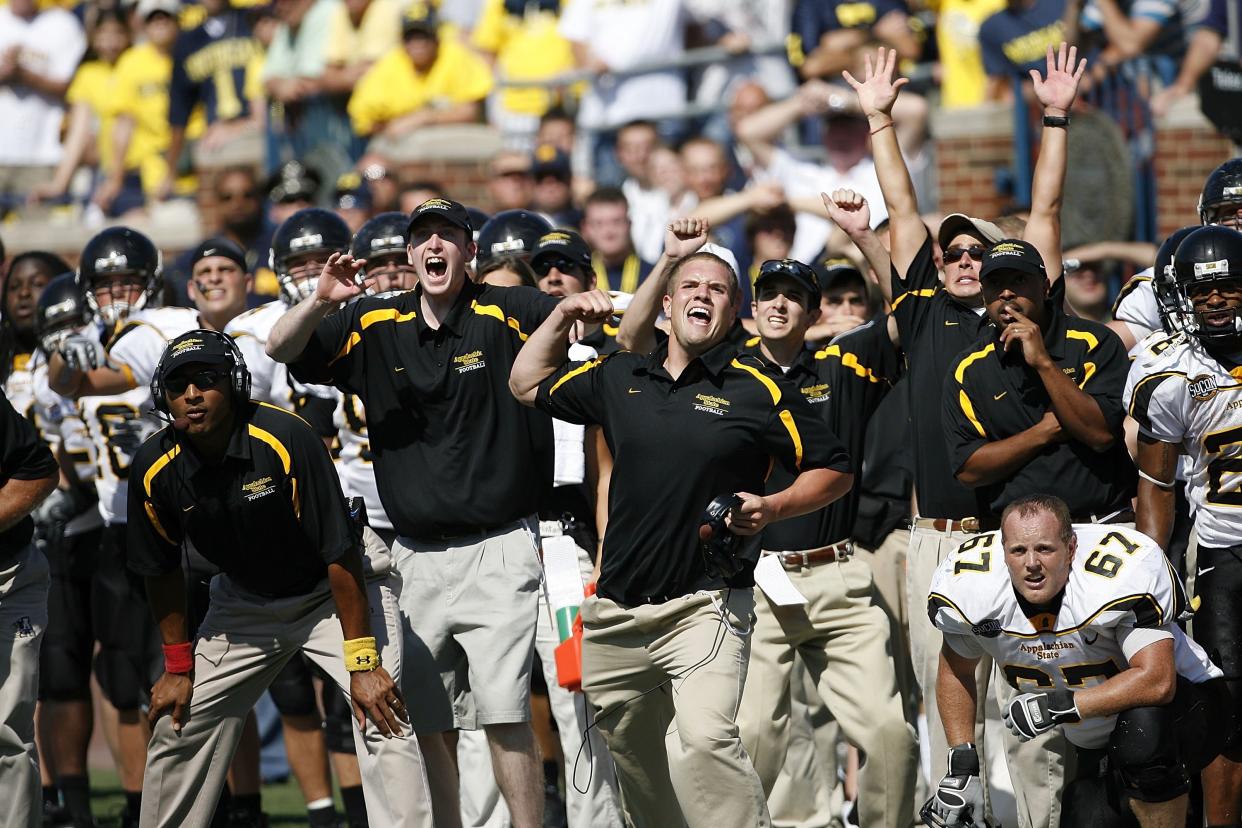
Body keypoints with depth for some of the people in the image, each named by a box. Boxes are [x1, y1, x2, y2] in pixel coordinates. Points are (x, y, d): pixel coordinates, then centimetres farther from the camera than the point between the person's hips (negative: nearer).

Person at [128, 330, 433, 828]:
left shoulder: (284, 440, -29)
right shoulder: (156, 468, -14)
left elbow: (340, 555, -26)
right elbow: (163, 571, 3)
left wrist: (362, 664, -27)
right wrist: (178, 666, 5)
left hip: (332, 593, -5)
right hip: (244, 601, 5)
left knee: (381, 715, -23)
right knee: (176, 725, 5)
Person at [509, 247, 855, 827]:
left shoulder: (757, 388, 1)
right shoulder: (619, 377, 13)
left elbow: (833, 470, 5)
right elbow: (528, 384, 29)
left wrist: (772, 507, -11)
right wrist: (562, 318, 15)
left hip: (705, 605, -5)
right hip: (617, 610, 5)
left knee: (705, 739, -28)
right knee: (631, 756, 14)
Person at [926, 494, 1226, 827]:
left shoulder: (1121, 575, -31)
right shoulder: (970, 588, -16)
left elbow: (1156, 681, -34)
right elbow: (955, 668, 4)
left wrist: (1062, 706, -37)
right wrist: (961, 766, 0)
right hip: (1096, 744, 5)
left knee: (1143, 727, -37)